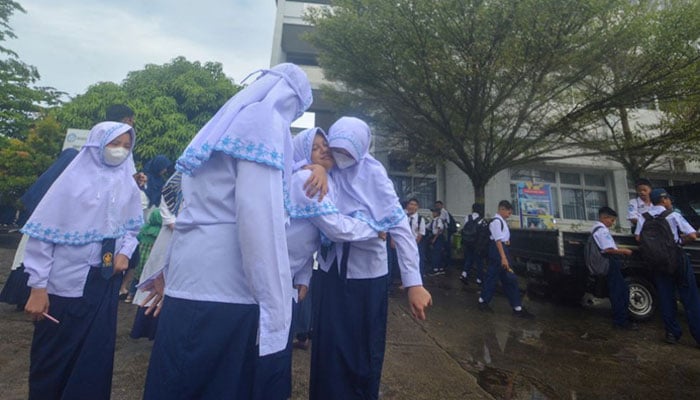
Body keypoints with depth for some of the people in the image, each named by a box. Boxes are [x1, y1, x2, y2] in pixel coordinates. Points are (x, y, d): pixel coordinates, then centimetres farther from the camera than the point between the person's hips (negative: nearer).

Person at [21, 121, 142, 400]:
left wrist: (125, 253, -4)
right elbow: (44, 233, -9)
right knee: (52, 357, 11)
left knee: (96, 355, 13)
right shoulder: (74, 179, -10)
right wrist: (38, 286, -10)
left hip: (106, 282, 4)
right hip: (66, 283, -3)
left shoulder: (127, 184, 2)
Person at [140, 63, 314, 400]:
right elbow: (259, 217, -19)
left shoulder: (232, 121, 20)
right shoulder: (265, 121, -7)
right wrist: (275, 305, -15)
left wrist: (168, 271, 27)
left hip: (194, 279, 8)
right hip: (222, 287, -8)